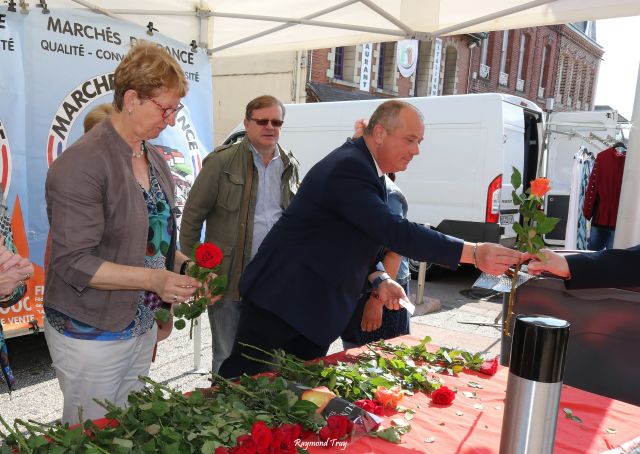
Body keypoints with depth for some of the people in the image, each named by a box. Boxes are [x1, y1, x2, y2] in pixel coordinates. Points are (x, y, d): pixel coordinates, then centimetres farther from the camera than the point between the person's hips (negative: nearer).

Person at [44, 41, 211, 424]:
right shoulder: (82, 164, -19)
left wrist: (185, 265, -2)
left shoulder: (155, 159, 6)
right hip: (92, 335, -7)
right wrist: (153, 279, -28)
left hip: (142, 327, 7)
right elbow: (73, 262, -21)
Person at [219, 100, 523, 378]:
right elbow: (393, 232, -31)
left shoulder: (358, 165, 9)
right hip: (284, 295, -9)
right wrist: (473, 253, -30)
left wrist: (379, 280, 0)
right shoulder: (349, 167, -22)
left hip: (316, 303, 10)